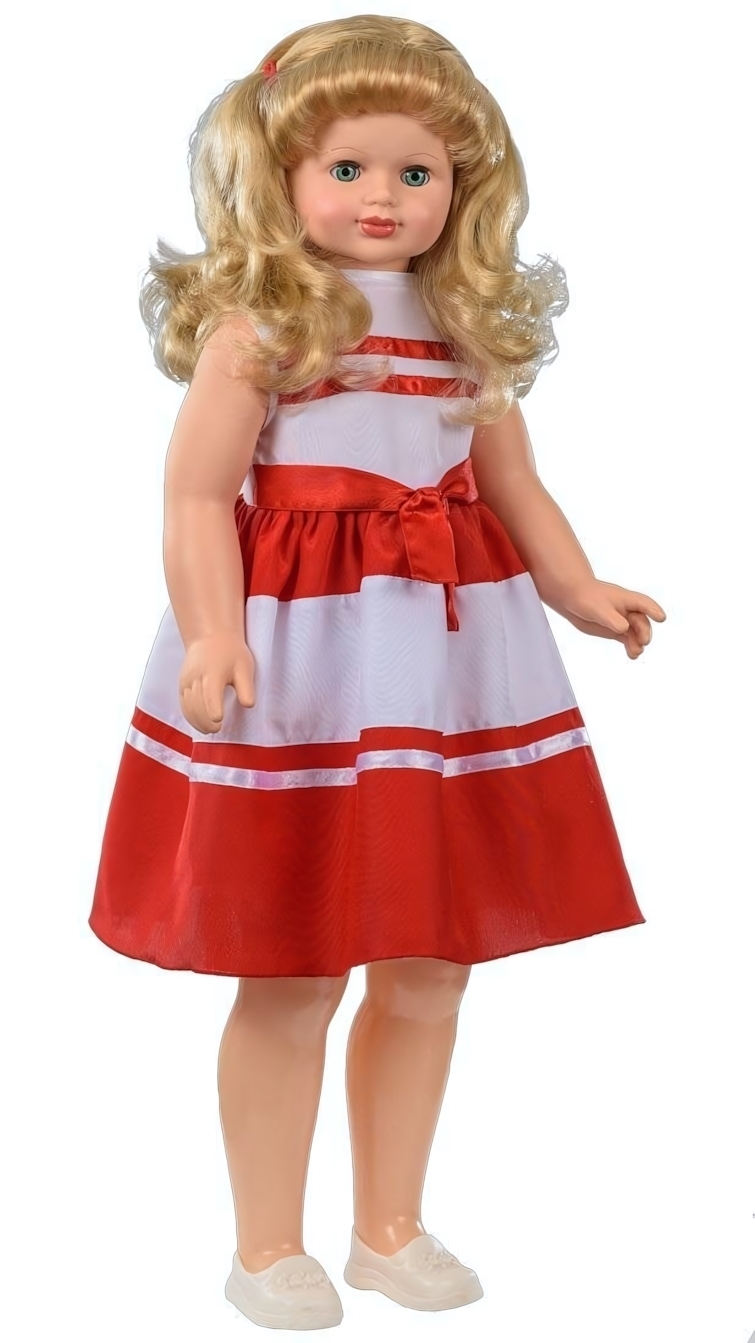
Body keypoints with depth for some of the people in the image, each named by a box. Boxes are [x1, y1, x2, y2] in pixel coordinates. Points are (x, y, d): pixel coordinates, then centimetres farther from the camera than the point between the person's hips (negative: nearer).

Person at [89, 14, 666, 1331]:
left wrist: (580, 593, 8)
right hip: (300, 665, -5)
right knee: (291, 977, 3)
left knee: (430, 967, 11)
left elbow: (513, 487, 19)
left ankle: (390, 1224, 28)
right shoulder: (256, 325, -5)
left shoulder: (471, 332, 11)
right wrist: (209, 635, -21)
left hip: (453, 659, 6)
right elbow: (198, 495, -9)